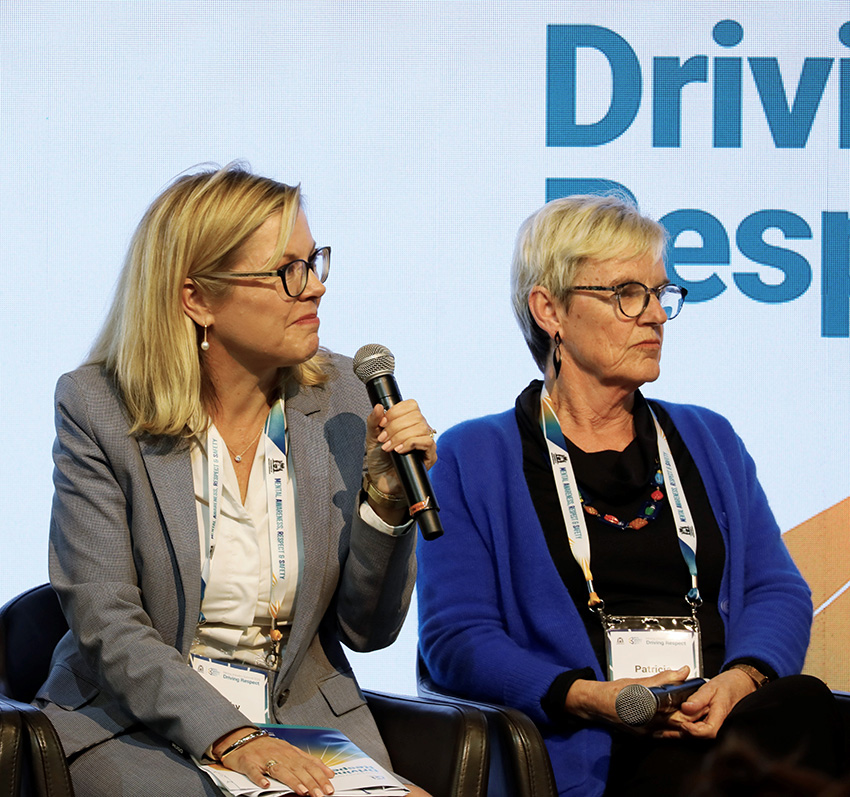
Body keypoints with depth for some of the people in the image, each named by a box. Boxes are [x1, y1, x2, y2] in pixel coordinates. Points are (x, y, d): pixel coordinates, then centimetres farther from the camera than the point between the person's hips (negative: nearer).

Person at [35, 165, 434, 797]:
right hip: (137, 722, -4)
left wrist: (385, 499, -10)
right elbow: (106, 623, -12)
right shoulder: (97, 408, -6)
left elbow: (368, 631, 7)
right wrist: (231, 738, -25)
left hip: (308, 718, 4)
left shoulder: (337, 396, 4)